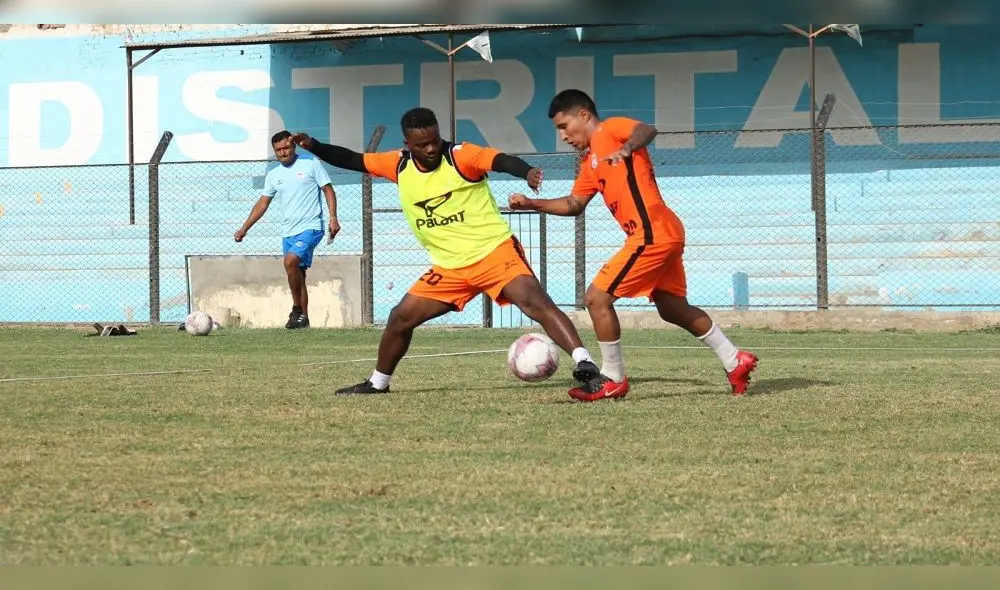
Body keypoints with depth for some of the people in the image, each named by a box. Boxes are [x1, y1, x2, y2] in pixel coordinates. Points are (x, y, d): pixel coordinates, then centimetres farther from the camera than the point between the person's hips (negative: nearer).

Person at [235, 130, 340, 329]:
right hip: (288, 232, 6)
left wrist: (333, 218, -9)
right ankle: (303, 318, 13)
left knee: (291, 261, -25)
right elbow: (263, 203, 17)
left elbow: (328, 190, 0)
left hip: (310, 227, -6)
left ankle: (297, 310, -16)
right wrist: (244, 228, 12)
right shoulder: (273, 175, 12)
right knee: (297, 275, 7)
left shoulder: (311, 164, -1)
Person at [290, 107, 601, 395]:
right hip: (450, 267, 6)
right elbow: (352, 159, 12)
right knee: (401, 316, 7)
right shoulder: (399, 165, 2)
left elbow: (501, 160, -30)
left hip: (495, 250, -6)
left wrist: (528, 172, -52)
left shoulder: (460, 156, -14)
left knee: (534, 301, -26)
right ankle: (377, 382, 27)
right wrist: (313, 146, -2)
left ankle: (584, 363, -34)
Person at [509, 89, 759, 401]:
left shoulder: (610, 129, -5)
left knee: (597, 298, -6)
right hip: (665, 234, 10)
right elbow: (573, 204, 29)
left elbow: (647, 130, -25)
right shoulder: (589, 161, 22)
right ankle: (735, 361, 24)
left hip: (651, 234, -10)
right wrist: (531, 204, 19)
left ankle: (612, 379, 2)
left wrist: (626, 149, -45)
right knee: (672, 308, 18)